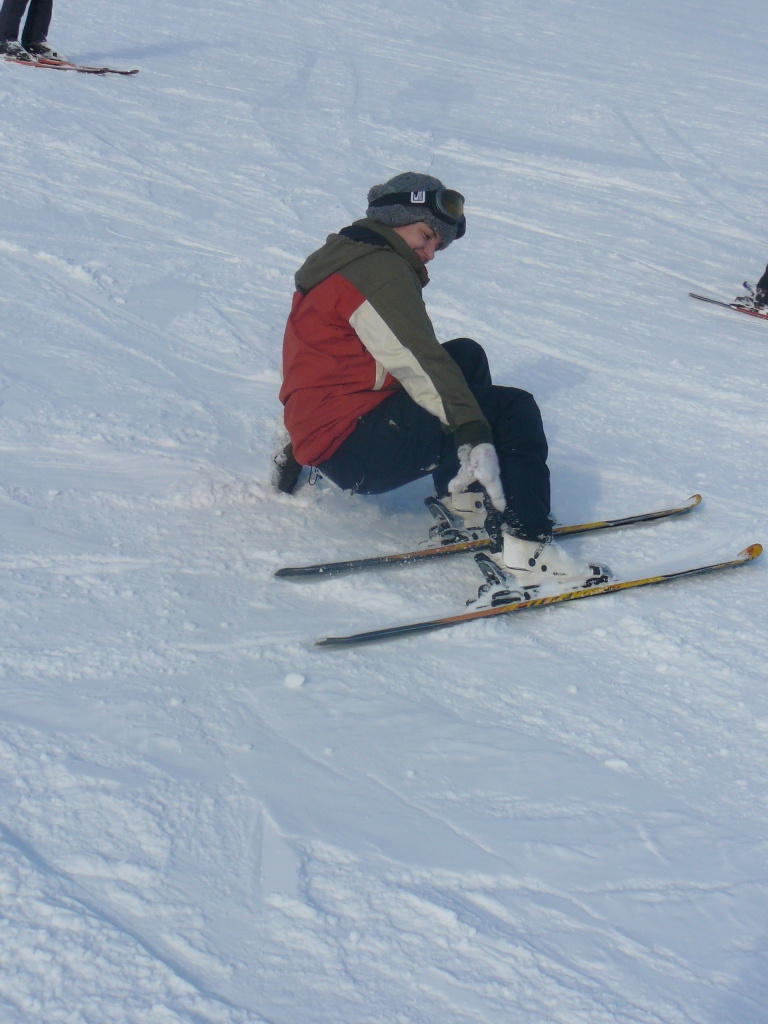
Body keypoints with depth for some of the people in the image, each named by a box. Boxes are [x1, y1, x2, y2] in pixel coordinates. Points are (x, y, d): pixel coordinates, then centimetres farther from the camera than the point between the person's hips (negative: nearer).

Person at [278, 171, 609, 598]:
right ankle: (525, 550, -16)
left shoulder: (342, 257, 21)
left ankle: (464, 499, 18)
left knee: (466, 355, 22)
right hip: (357, 455, -11)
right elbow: (415, 361, -25)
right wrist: (472, 433, -33)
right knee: (514, 409, -8)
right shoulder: (380, 269, -12)